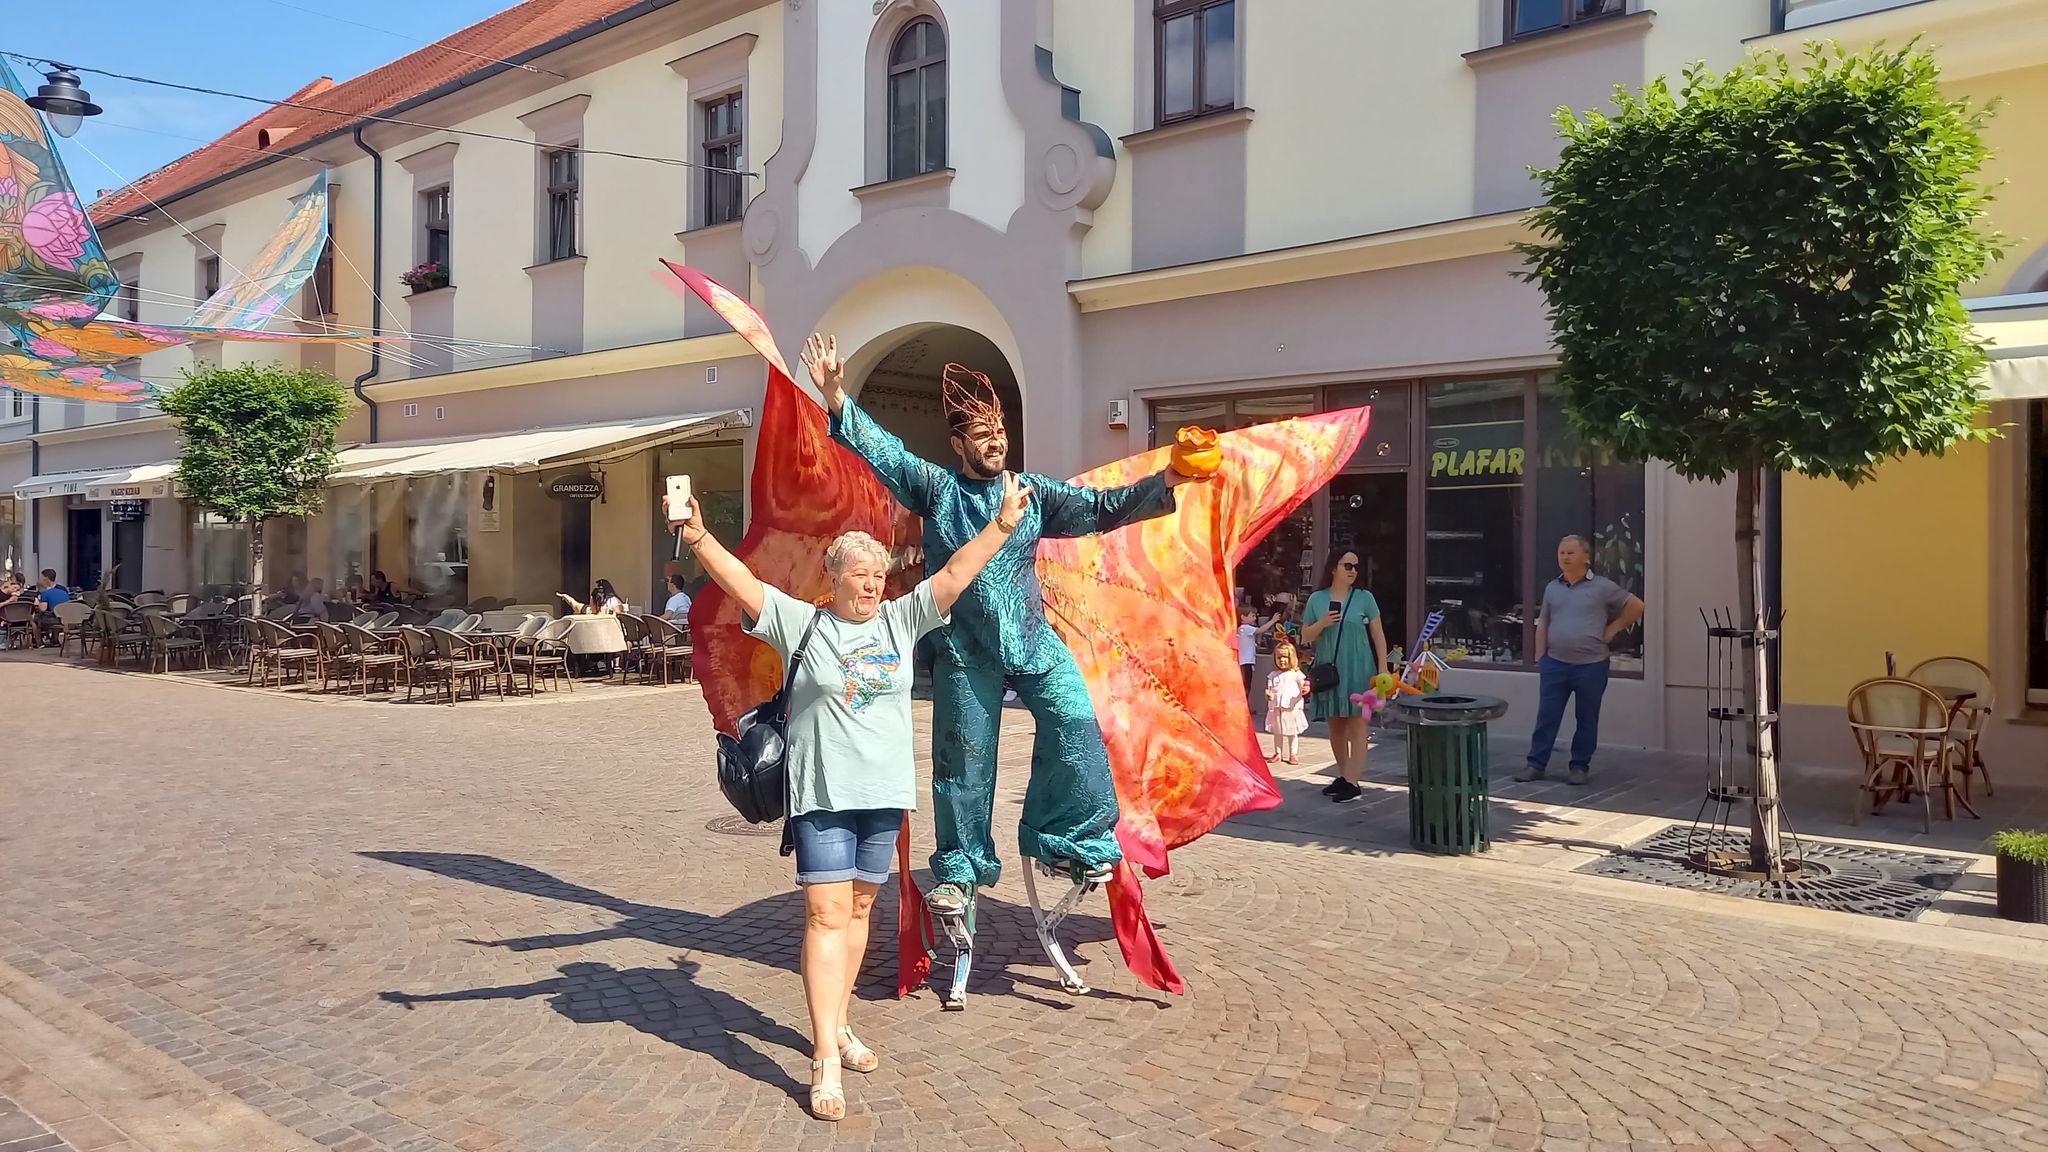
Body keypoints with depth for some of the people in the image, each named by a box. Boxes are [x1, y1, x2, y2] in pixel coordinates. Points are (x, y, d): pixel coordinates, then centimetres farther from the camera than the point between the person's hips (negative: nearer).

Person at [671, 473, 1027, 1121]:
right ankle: (826, 1062, -5)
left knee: (858, 908, 14)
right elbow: (742, 584, -8)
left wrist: (1001, 526, -3)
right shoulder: (802, 623, 0)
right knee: (826, 914, -7)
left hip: (883, 794, 4)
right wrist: (699, 539, -21)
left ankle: (838, 1025, 29)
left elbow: (955, 574, 3)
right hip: (822, 794, -4)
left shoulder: (901, 620, 7)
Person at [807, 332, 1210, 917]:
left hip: (1033, 639, 1)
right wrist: (837, 399, -13)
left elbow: (1101, 508, 2)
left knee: (1074, 721, -18)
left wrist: (1164, 482, -10)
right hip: (964, 649, -1)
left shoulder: (1034, 493, 7)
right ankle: (959, 870, 21)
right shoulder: (936, 488, 5)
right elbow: (883, 450, -2)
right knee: (963, 758, 5)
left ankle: (1073, 840, -2)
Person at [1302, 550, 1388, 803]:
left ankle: (1353, 782, -8)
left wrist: (1383, 668, -4)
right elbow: (1305, 637, 9)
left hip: (1358, 670, -3)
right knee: (1335, 726, 10)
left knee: (1356, 724, -5)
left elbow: (1378, 635, 2)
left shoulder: (1364, 598, 1)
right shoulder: (1317, 599, 5)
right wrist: (1322, 624, -10)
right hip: (1329, 671, 3)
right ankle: (1343, 776, 22)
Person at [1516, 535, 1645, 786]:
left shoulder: (1602, 587, -3)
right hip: (1554, 664, 3)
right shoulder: (1552, 588, 9)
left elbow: (1636, 606, 3)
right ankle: (1536, 764, 8)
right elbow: (1542, 625, 13)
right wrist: (1540, 658, 6)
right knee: (1546, 716, 3)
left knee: (1586, 719, 7)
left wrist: (1612, 630, 0)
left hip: (1591, 665, -2)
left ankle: (1579, 766, 17)